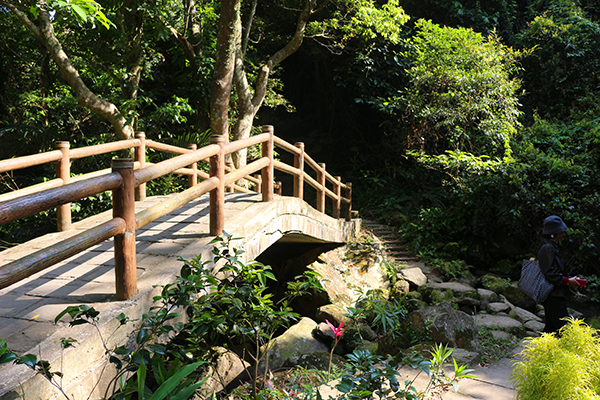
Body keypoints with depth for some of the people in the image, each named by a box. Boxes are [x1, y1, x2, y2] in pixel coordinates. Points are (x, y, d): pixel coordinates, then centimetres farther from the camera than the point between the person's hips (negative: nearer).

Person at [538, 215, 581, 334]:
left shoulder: (552, 247, 19)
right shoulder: (547, 248, -14)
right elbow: (549, 273, -21)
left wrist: (570, 279, 11)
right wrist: (568, 281, -13)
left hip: (555, 296, 11)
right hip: (553, 297, -11)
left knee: (551, 327, 13)